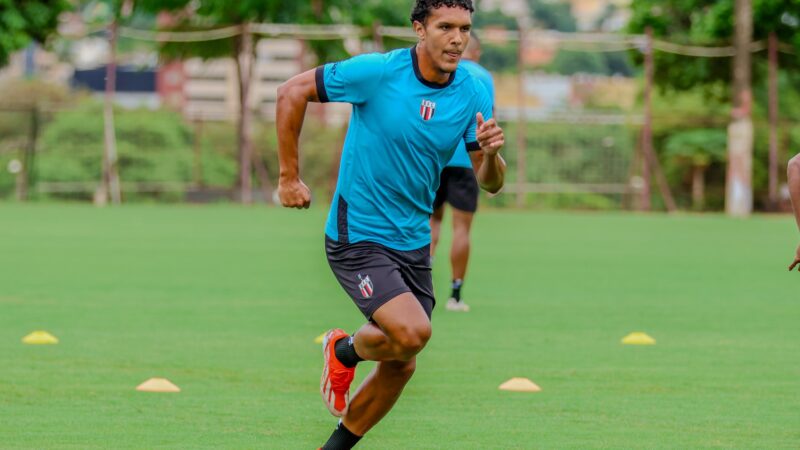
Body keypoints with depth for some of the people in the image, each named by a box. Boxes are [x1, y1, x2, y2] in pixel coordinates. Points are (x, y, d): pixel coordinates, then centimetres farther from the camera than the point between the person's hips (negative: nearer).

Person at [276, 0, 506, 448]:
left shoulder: (473, 94, -4)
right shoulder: (377, 72, -17)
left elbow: (490, 182, 0)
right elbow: (292, 92, -8)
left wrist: (491, 153, -24)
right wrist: (289, 176, -7)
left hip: (413, 241, 6)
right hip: (357, 237, -6)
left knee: (401, 365, 9)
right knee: (412, 332, -24)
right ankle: (345, 350, 9)